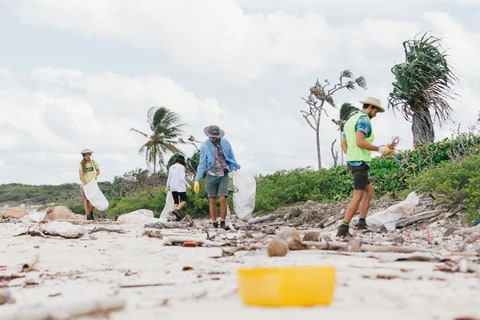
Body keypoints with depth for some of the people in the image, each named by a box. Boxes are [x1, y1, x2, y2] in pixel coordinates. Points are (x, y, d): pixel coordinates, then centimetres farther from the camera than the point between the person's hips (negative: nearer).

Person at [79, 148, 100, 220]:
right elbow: (81, 176, -11)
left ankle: (91, 213, 22)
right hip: (85, 184, -2)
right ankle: (88, 215, -2)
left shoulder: (93, 162, 2)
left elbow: (98, 171, 12)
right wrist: (86, 184, -20)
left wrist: (96, 175, -11)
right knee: (86, 200, -5)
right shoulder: (81, 164, -6)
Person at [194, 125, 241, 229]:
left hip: (223, 176, 0)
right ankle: (214, 225, 9)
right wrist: (197, 180, -5)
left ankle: (223, 223, -1)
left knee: (223, 199, -12)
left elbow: (231, 158, 8)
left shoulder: (225, 143, 0)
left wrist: (236, 169, -1)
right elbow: (202, 164, -1)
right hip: (211, 176, 0)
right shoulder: (204, 146, -3)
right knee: (212, 201, 3)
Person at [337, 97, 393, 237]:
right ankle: (343, 228, -13)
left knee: (369, 191, 17)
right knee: (358, 196, -10)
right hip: (360, 162, -10)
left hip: (352, 162, 10)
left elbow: (343, 144, 21)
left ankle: (362, 222, 13)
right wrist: (379, 149, -16)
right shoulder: (364, 120, -12)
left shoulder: (351, 120, 18)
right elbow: (360, 142, -25)